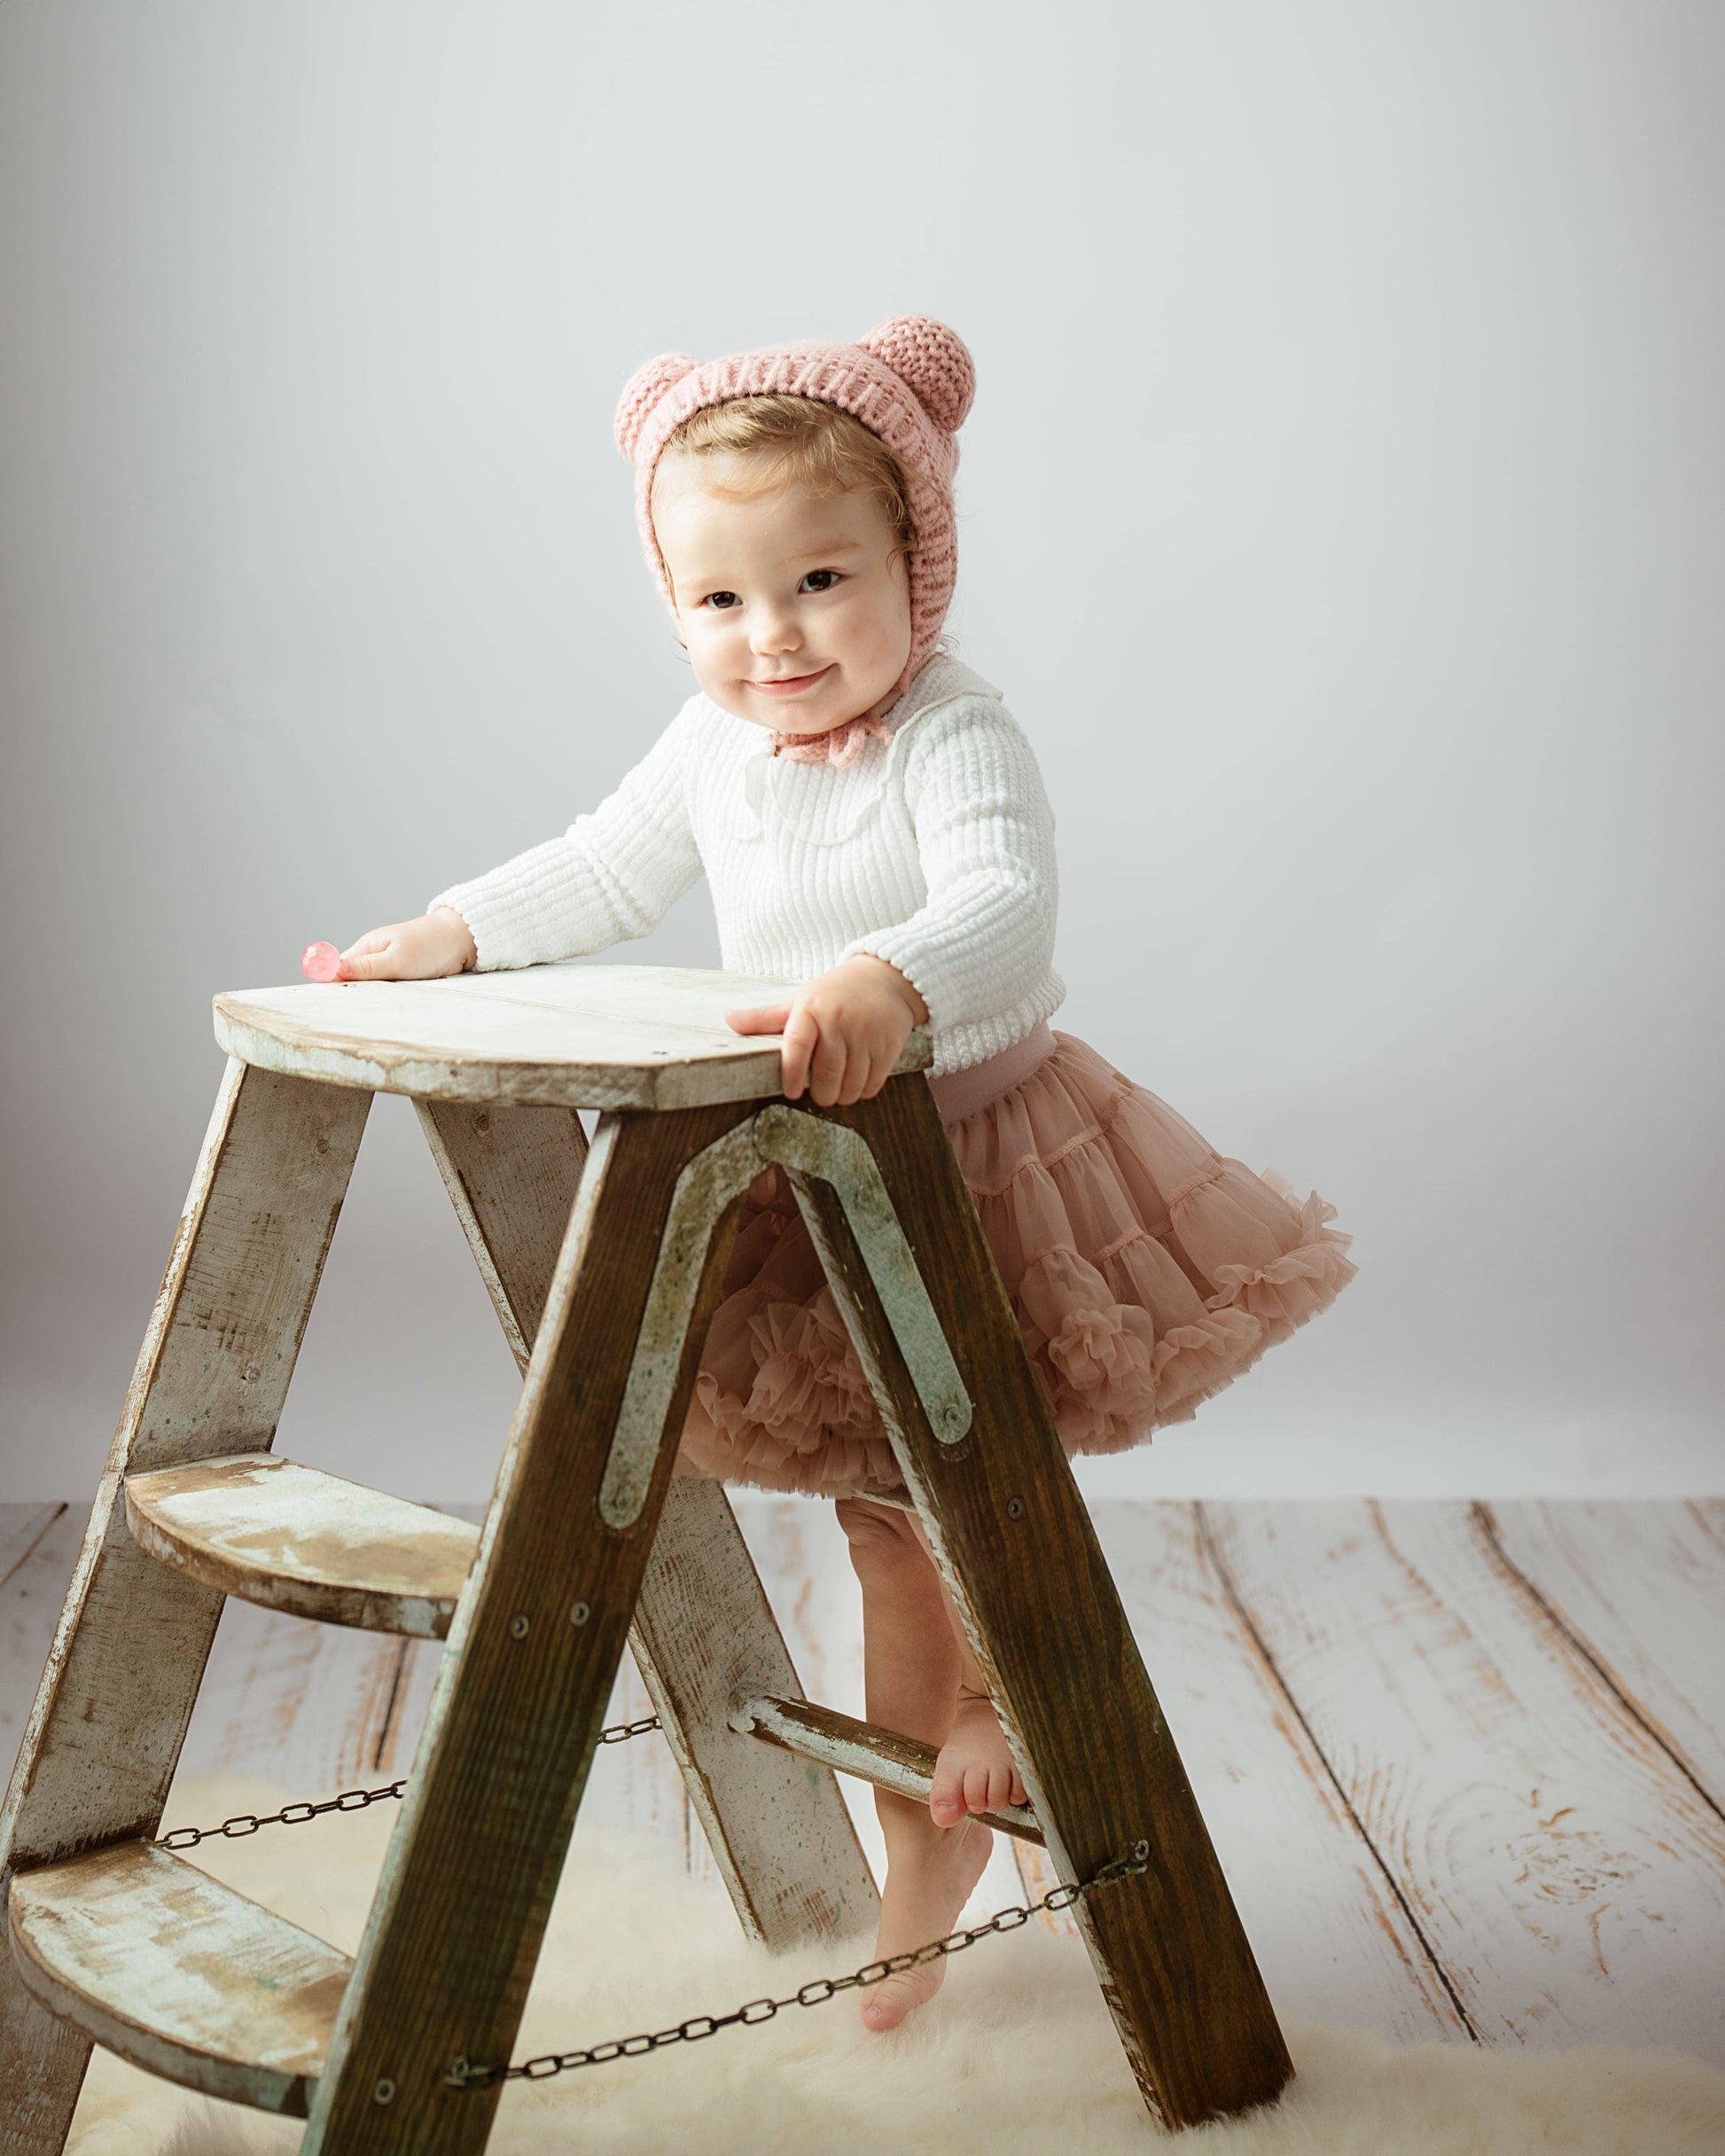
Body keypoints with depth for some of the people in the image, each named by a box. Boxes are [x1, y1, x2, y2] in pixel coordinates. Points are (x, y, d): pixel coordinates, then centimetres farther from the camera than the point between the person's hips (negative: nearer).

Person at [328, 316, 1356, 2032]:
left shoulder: (956, 732, -22)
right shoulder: (713, 746, -1)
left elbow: (1006, 899, -39)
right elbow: (605, 872, 14)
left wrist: (891, 981, -57)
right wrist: (456, 931, 3)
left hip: (982, 1151, -6)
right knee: (882, 1531, 16)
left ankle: (1009, 1697, 32)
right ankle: (923, 1836, 32)